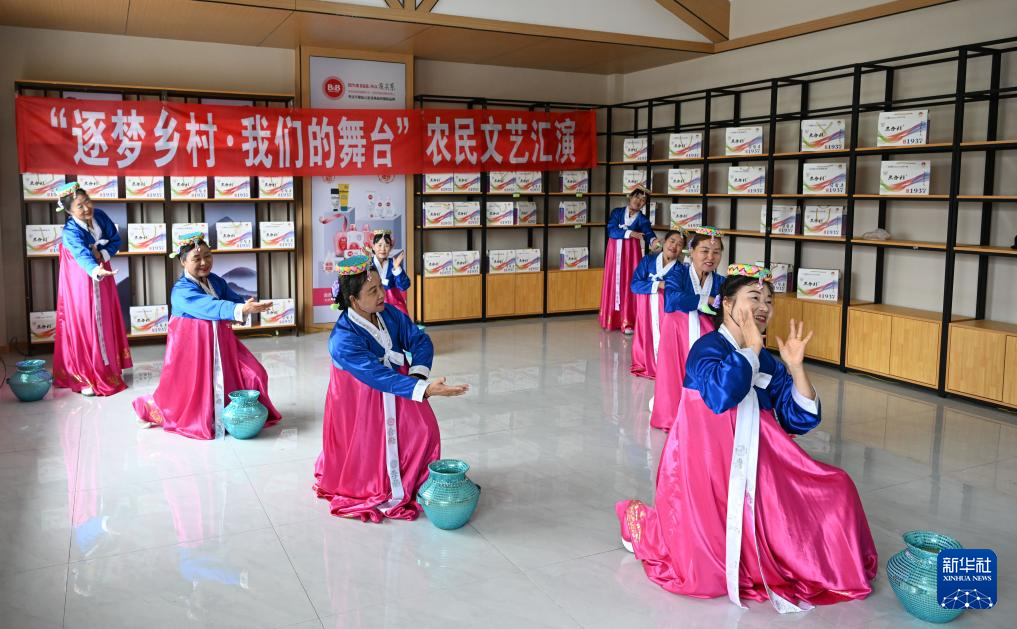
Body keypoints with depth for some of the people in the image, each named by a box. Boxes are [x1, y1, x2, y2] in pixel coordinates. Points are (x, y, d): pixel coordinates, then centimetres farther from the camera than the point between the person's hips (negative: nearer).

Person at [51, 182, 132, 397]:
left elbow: (116, 240, 1)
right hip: (81, 283, -6)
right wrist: (95, 270, -64)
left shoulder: (100, 216, -9)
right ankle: (85, 377, 6)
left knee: (107, 323, 13)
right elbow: (82, 254, -44)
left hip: (102, 279, 6)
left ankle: (108, 370, 27)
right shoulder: (70, 232, -26)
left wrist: (102, 254, -18)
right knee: (85, 326, -2)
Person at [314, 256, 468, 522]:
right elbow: (378, 377, -34)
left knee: (423, 430, -6)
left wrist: (418, 373, -27)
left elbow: (420, 340, -7)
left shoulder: (388, 313, -7)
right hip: (362, 402, -6)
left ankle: (410, 485, 13)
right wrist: (425, 389, -43)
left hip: (398, 384, 6)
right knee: (373, 447, -1)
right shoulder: (343, 340, -28)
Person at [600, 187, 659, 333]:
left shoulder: (642, 219, 1)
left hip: (631, 253, -1)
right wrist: (630, 233, -20)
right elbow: (611, 231, -8)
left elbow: (648, 233, -18)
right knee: (613, 283, 5)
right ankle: (612, 319, 13)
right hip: (614, 252, 1)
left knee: (629, 284, -6)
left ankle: (627, 322, -6)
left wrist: (653, 241, -41)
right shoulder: (617, 212, 5)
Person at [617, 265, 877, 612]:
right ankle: (642, 520, 21)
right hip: (707, 464, -7)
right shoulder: (707, 347, -11)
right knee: (705, 575, -6)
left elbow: (801, 420, 4)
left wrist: (795, 367, -7)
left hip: (756, 467, 7)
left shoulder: (769, 362, 9)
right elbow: (722, 395, -31)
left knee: (836, 489, -5)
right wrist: (751, 347, -21)